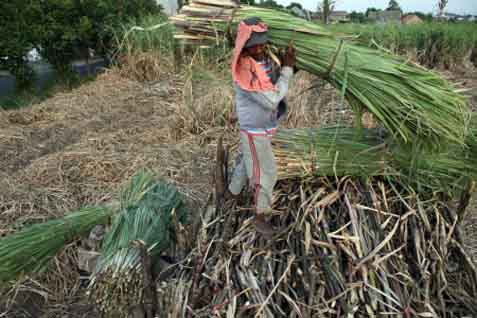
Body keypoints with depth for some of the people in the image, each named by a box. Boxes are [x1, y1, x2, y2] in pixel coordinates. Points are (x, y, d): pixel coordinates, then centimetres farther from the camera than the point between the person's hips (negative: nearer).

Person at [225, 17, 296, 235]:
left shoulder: (267, 59, -4)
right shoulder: (244, 70, -28)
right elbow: (271, 100, -30)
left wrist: (287, 65, -10)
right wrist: (288, 68, -25)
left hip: (264, 125, 8)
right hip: (255, 130, -8)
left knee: (247, 159, 25)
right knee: (266, 172, 0)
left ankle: (233, 191, 48)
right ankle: (261, 216, 17)